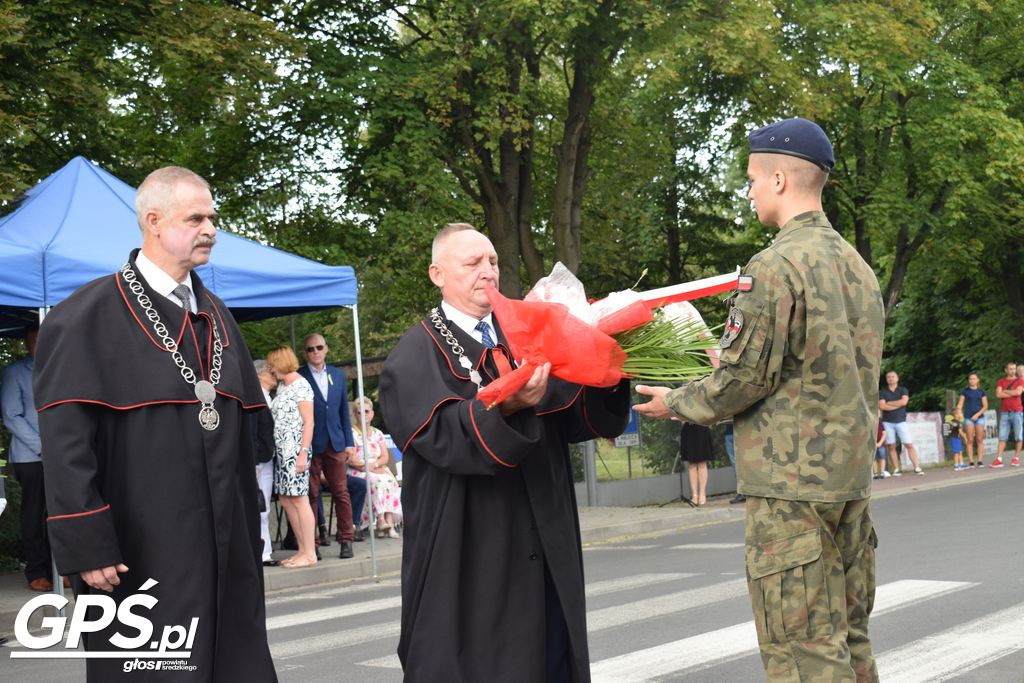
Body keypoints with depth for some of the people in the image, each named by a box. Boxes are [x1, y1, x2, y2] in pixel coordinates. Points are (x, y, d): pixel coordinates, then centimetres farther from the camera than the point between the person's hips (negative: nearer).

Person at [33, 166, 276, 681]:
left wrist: (249, 532, 14)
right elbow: (64, 442, -13)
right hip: (139, 554, -6)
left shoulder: (215, 316, 14)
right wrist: (86, 547, -18)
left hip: (224, 548, 7)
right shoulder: (89, 316, -8)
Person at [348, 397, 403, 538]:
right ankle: (381, 520, -43)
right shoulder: (351, 433, 2)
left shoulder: (377, 433, 17)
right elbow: (352, 460, -8)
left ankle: (389, 520, -38)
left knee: (390, 480, -28)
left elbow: (385, 457, 7)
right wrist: (368, 466, -18)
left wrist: (374, 464, -14)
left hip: (379, 470, 4)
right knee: (375, 480, -34)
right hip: (358, 473, -4)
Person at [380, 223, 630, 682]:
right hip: (468, 557, -5)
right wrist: (506, 406, -37)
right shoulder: (416, 354, -2)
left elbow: (574, 417, 6)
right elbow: (442, 433, -20)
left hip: (542, 552, 6)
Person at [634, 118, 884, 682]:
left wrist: (676, 403, 3)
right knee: (847, 636, 15)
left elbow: (746, 378, -14)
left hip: (790, 481, -9)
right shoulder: (856, 264, 12)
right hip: (851, 473, 9)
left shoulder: (777, 264, -15)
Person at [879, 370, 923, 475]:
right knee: (891, 446, -1)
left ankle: (917, 468, -7)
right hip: (887, 422, 0)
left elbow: (903, 401, -11)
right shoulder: (882, 392, 7)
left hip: (901, 421, 0)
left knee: (909, 445, -6)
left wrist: (889, 403, -5)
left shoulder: (903, 390, 9)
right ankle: (896, 469, 3)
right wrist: (898, 405, -6)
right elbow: (882, 406, -8)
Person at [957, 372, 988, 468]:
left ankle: (980, 461, 1)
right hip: (968, 417, 0)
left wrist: (978, 414, -9)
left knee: (980, 440, -1)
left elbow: (985, 406, 4)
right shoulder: (965, 391, 7)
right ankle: (971, 461, -3)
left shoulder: (981, 392, 8)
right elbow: (960, 405, 5)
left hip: (979, 417, 1)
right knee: (970, 440, -3)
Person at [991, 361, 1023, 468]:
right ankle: (998, 459, -5)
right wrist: (1013, 393, -7)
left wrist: (1005, 391, -2)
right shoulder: (1000, 381, 11)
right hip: (1004, 413, 2)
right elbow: (998, 394, -4)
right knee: (1002, 437, -1)